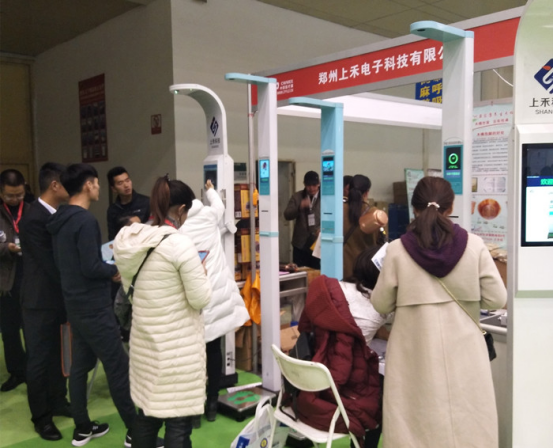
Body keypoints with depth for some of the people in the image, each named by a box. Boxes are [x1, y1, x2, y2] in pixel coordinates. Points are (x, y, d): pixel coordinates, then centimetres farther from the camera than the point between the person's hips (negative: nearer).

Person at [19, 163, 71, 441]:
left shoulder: (58, 215, 5)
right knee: (39, 358, 6)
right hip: (40, 300, -7)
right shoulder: (33, 219, -21)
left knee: (57, 354, 18)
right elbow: (49, 263, -22)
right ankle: (40, 416, 20)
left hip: (58, 296, 7)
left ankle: (57, 401, 33)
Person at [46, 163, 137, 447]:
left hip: (74, 303, 9)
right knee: (118, 367, -2)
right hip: (93, 306, -9)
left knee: (80, 365, 15)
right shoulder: (85, 220, -20)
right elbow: (90, 268, -24)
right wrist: (115, 270, -6)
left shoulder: (60, 220, 9)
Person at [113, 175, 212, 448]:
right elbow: (200, 298, -17)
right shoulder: (180, 244, -19)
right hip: (177, 345, -7)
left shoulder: (131, 241, 2)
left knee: (148, 411, 19)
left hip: (144, 341, 7)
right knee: (178, 418, 5)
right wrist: (200, 271, 1)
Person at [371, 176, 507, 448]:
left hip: (417, 355, -1)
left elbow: (381, 304, 0)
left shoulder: (397, 250, -8)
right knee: (467, 423, 14)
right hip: (463, 351, 1)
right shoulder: (474, 245, -6)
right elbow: (496, 300, 0)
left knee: (418, 423, 9)